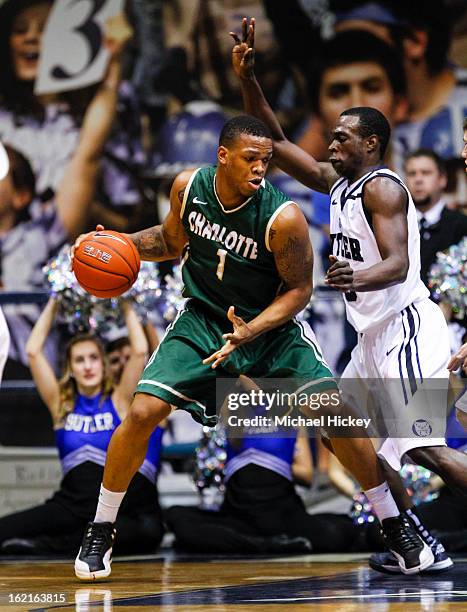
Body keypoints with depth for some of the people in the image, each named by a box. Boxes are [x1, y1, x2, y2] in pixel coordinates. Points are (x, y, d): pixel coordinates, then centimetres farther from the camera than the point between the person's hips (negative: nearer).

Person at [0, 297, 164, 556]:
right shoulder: (62, 403, 10)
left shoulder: (119, 400, 5)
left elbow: (140, 351, -7)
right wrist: (54, 303, 8)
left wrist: (127, 305, 2)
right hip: (73, 504, -1)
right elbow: (34, 351, 5)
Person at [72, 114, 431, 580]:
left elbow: (299, 289, -13)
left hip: (270, 324, -2)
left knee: (335, 413, -17)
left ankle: (394, 528, 2)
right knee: (142, 413, -14)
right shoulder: (189, 187, -12)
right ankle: (100, 533, 5)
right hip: (202, 319, 2)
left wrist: (250, 331, -28)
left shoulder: (283, 217, -24)